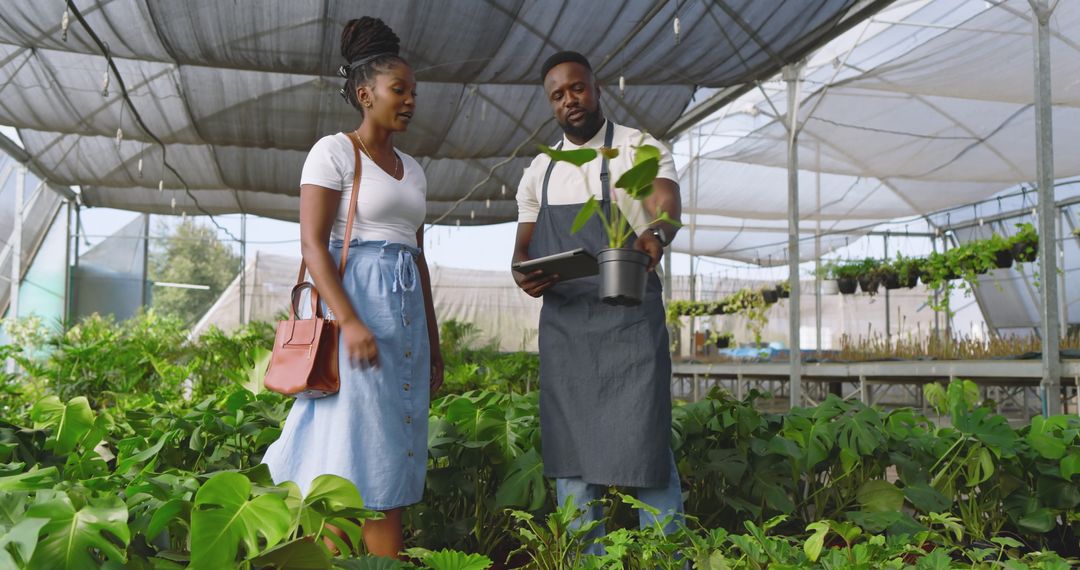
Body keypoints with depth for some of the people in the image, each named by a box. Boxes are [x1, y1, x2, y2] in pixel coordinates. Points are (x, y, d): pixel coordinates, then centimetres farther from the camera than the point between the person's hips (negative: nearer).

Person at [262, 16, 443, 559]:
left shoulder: (412, 169, 18)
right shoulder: (333, 152, -3)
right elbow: (312, 244, -11)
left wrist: (433, 341, 17)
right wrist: (350, 321, -23)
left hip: (407, 312, 7)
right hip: (356, 301, -7)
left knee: (390, 452, 6)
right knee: (364, 450, -6)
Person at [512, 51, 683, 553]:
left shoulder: (639, 148, -1)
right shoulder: (539, 170, 14)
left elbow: (667, 204, -19)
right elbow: (523, 247, 16)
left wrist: (656, 234, -43)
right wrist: (523, 276, -8)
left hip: (628, 318, -5)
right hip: (562, 323, 5)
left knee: (643, 446, -7)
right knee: (571, 455, 9)